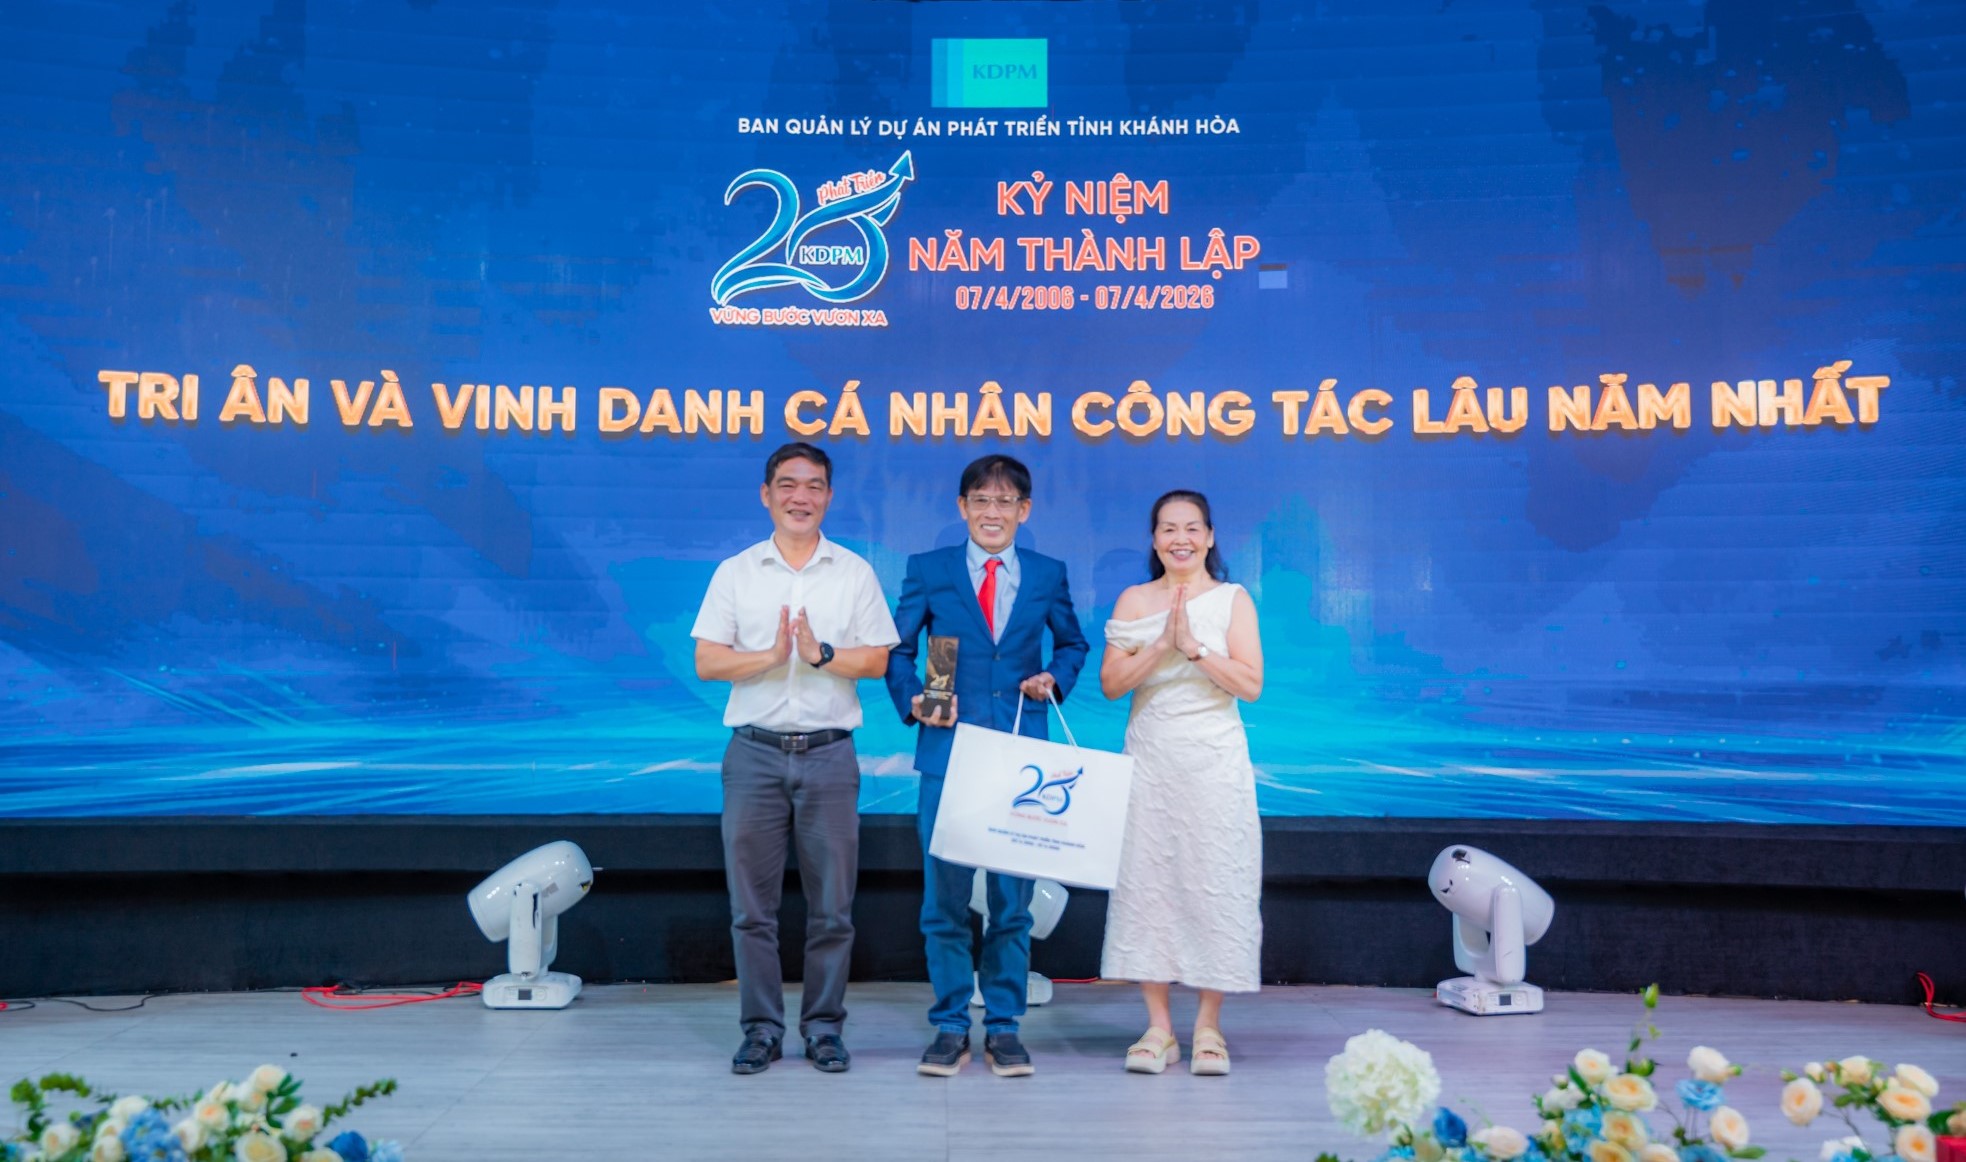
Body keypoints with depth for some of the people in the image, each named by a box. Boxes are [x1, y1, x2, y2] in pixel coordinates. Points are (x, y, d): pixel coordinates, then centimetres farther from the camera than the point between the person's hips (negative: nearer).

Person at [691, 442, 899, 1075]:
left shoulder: (855, 573, 7)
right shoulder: (735, 572, 8)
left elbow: (878, 661, 1)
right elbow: (707, 661, 0)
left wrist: (821, 653, -15)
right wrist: (771, 655, -14)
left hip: (828, 754, 0)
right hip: (755, 753, 0)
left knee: (831, 906, 5)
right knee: (751, 903, 4)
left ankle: (823, 1027, 17)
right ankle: (761, 1028, 15)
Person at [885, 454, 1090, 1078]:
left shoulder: (1049, 574, 8)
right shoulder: (927, 570, 5)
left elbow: (1072, 644, 20)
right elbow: (897, 649, 9)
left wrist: (1055, 680, 0)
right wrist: (911, 701, -8)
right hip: (948, 753, -1)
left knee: (1014, 898, 5)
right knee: (944, 898, 2)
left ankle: (1004, 1027, 18)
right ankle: (950, 1027, 16)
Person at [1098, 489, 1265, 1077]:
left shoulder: (1232, 600, 3)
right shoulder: (1134, 601, 8)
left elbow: (1251, 683, -6)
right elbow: (1111, 682, -1)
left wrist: (1193, 646, -16)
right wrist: (1162, 643, -14)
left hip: (1214, 762, -1)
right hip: (1150, 758, 2)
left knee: (1214, 881, -2)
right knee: (1146, 879, 0)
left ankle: (1208, 1028, 10)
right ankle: (1158, 1028, 9)